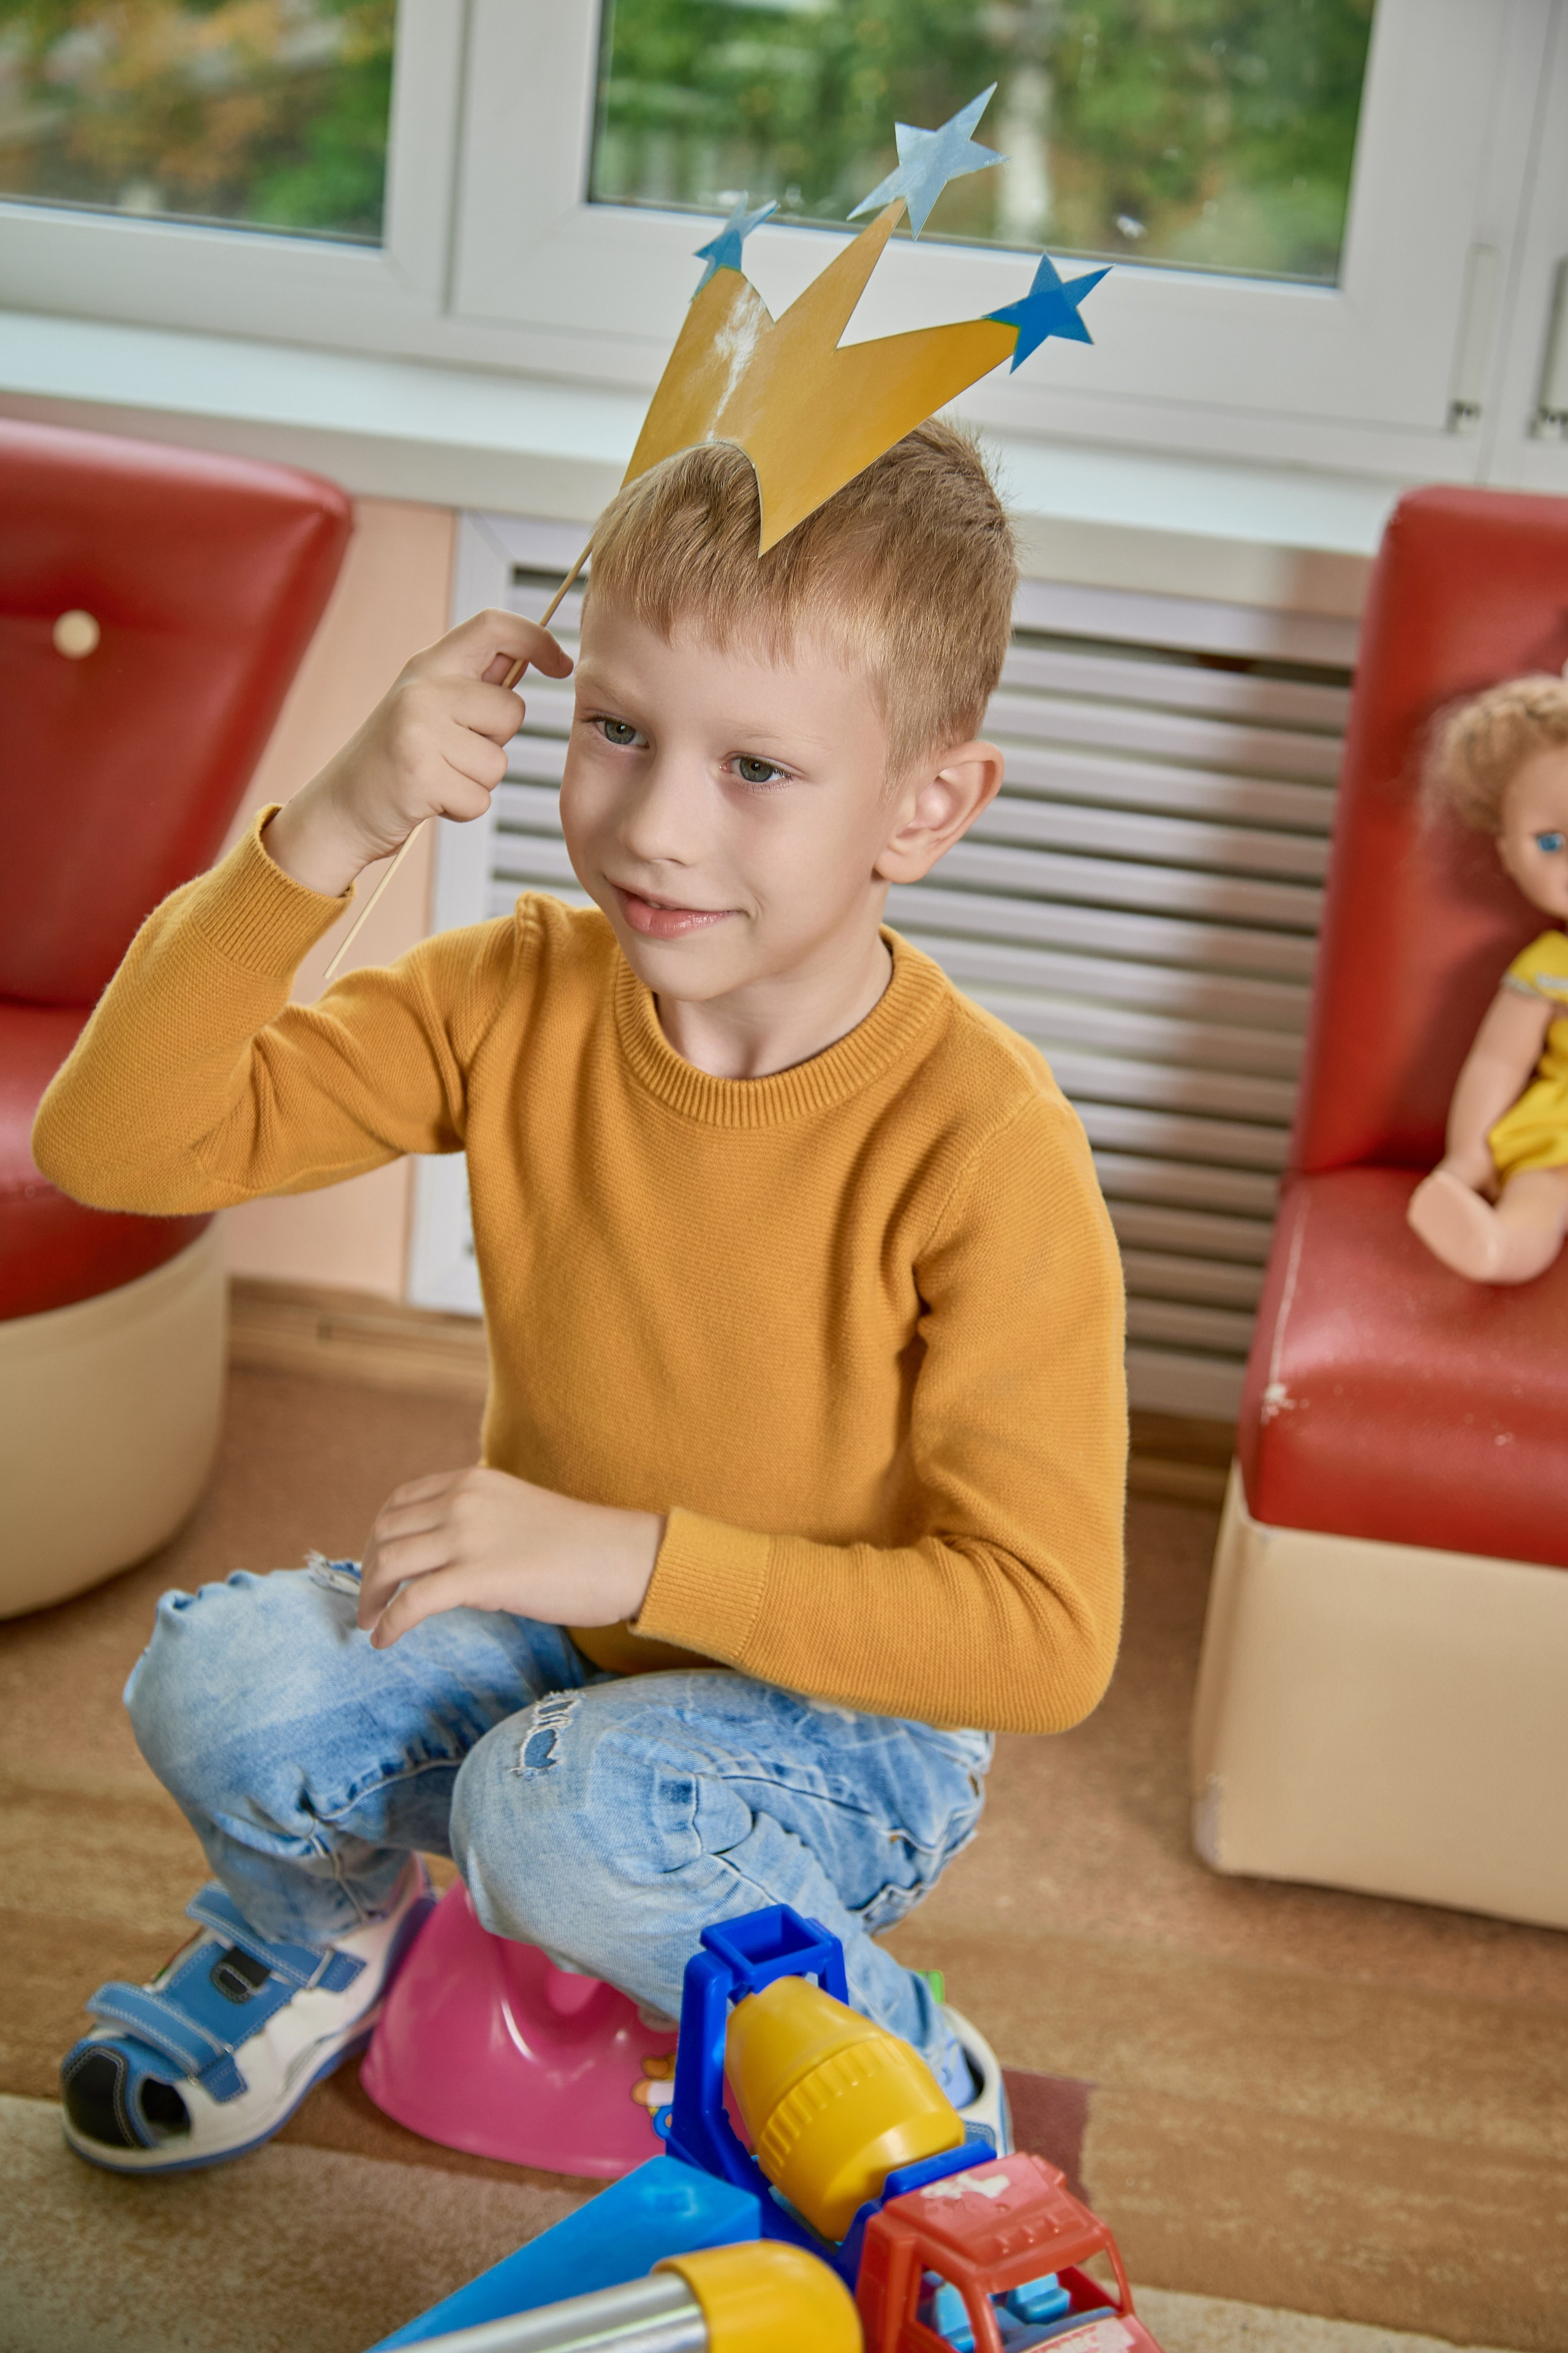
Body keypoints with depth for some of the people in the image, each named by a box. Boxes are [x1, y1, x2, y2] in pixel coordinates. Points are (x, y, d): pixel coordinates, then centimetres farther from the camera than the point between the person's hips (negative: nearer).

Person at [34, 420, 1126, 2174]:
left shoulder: (982, 1143, -25)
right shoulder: (515, 1002, -11)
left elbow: (1044, 1637, -23)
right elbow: (115, 1144, -16)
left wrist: (632, 1555, -28)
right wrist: (326, 834, -28)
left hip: (841, 1712, -4)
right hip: (561, 1636, 4)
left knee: (564, 1813, -33)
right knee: (216, 1682, -22)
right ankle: (319, 1932, 14)